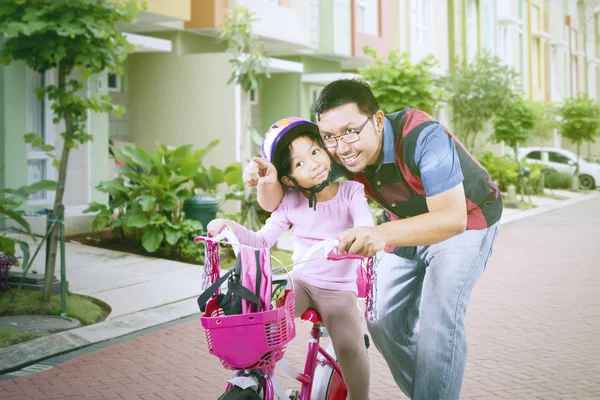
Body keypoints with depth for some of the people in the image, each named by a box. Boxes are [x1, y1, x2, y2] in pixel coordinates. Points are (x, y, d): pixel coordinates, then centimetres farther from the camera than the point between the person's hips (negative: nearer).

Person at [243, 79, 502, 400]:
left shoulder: (422, 138, -37)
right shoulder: (335, 156, -20)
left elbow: (452, 219, -42)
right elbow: (277, 203, -14)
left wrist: (383, 234, -57)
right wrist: (268, 181, -39)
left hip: (465, 220, -5)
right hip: (409, 226, 6)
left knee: (438, 316, -21)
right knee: (384, 322, 3)